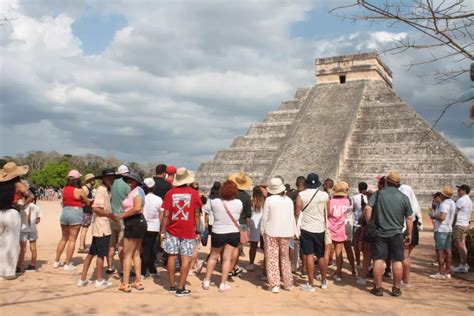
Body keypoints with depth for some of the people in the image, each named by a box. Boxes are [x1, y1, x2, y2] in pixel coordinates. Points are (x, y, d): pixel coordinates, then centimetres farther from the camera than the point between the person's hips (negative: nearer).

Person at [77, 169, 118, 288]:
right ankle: (100, 280, 14)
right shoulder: (101, 189, -15)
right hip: (102, 227, -10)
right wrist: (109, 215, -16)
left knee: (92, 252, 14)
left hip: (99, 227, 10)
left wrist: (110, 215, 7)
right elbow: (96, 208, -23)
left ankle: (83, 279, 22)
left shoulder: (106, 190, 13)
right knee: (101, 254, 2)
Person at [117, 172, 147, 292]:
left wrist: (122, 215, -16)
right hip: (139, 222, 10)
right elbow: (136, 208, 11)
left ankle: (125, 284, -1)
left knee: (127, 255, -4)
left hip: (134, 223, -10)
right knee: (136, 254, 13)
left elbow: (137, 208, -24)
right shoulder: (133, 191, 17)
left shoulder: (137, 190, -12)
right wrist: (124, 215, -2)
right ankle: (138, 282, 18)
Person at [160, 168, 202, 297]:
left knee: (172, 257, 12)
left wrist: (162, 231, 4)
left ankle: (172, 286, 20)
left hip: (172, 230, 2)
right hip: (188, 231, -2)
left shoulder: (170, 193, -3)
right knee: (186, 259, 2)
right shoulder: (193, 193, -6)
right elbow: (196, 214, -1)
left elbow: (166, 214, -3)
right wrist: (198, 230, 8)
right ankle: (180, 288, 2)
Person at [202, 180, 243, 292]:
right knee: (227, 259, 7)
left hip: (218, 233, 0)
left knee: (213, 257, 17)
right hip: (233, 233, 0)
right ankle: (223, 284, 11)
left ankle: (206, 281, 24)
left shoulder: (215, 202, -16)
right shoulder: (238, 203, -13)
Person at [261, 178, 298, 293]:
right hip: (285, 232, 3)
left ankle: (274, 285, -2)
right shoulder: (288, 200, -1)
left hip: (271, 232, -3)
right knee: (285, 258, 15)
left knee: (272, 258, 3)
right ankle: (288, 284, 21)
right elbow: (292, 217, 4)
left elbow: (265, 217, -5)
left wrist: (263, 230, 7)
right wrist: (294, 232, 12)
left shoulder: (269, 200, -9)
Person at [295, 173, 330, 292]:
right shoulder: (325, 195, -1)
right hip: (320, 229, 2)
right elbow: (327, 214, 4)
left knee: (309, 255, 1)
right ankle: (324, 281, 28)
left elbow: (297, 213, -5)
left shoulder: (301, 195, -6)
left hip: (306, 228, -2)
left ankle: (311, 284, 3)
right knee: (321, 256, 15)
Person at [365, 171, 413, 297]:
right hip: (396, 233, 1)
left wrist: (368, 223, -1)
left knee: (378, 260, 5)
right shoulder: (404, 197, 0)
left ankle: (378, 288, 10)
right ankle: (396, 289, 15)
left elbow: (368, 208, -14)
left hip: (380, 232, 0)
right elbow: (409, 218, 2)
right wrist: (409, 234, 11)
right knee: (397, 261, 9)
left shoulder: (378, 194, -4)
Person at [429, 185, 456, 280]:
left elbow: (442, 217, -28)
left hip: (441, 230, -10)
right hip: (449, 229, 10)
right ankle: (447, 272, 15)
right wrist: (435, 214, 16)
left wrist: (433, 215, -12)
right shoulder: (452, 203, 12)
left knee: (440, 251, -5)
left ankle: (441, 273, -4)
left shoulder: (444, 204, -19)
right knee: (447, 251, 11)